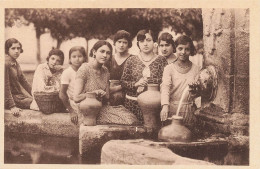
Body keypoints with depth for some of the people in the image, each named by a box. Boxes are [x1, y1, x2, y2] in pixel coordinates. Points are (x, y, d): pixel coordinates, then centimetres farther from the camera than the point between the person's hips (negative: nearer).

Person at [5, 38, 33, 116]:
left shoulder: (15, 63, 10)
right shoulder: (5, 63, -19)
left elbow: (23, 81, 18)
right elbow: (5, 87, -22)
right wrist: (12, 106, -25)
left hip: (18, 94, 9)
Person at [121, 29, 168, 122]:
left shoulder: (161, 60, 7)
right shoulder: (131, 60, 10)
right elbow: (123, 82, 5)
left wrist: (146, 81, -12)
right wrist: (136, 84, -11)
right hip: (133, 103, 1)